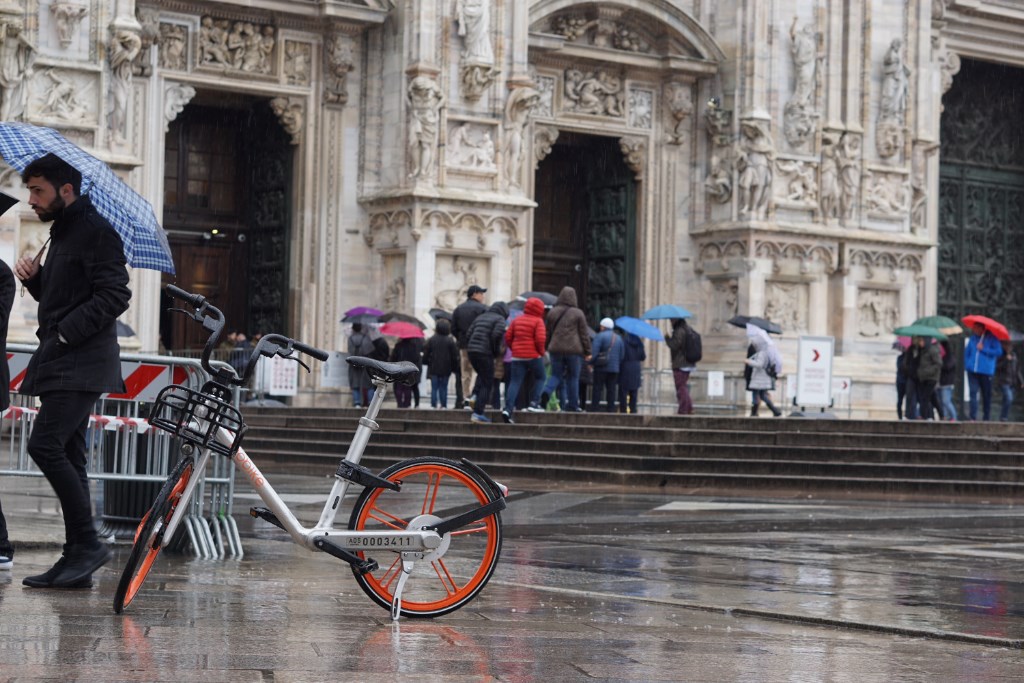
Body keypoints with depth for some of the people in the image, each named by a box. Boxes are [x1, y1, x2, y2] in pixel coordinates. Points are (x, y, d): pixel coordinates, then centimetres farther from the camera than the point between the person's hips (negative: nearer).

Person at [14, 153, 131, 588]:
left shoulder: (95, 231, -9)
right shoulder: (63, 233, 21)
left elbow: (114, 296, -18)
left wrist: (66, 332, -20)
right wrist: (34, 277, 8)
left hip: (81, 364, -10)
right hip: (63, 363, 10)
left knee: (45, 445, -18)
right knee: (67, 457, 7)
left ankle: (87, 543, -12)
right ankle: (78, 557, 9)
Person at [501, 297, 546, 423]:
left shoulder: (517, 320, 11)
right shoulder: (538, 321, -6)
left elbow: (508, 336, 8)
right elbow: (540, 339, -16)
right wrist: (541, 352, -1)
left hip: (517, 356, 4)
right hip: (533, 355, -4)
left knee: (515, 382, 0)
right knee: (539, 378, 18)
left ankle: (508, 409, -14)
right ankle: (534, 403, 6)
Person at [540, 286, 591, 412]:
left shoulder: (552, 312, 6)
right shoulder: (578, 313, -2)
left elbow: (547, 332, 12)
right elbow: (584, 334, 0)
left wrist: (544, 347, 20)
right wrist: (587, 352, 6)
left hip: (556, 349, 2)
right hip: (573, 350, -2)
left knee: (556, 375, 7)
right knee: (573, 377, 7)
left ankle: (546, 393, -22)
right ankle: (573, 405, 9)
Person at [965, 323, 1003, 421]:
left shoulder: (992, 338, -2)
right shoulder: (973, 338, 12)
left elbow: (998, 352, -11)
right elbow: (967, 351, 21)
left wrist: (984, 349, -12)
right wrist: (966, 364, 8)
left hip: (986, 371, -3)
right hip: (972, 371, 3)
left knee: (986, 395, 4)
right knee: (973, 392, -8)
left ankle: (987, 418, 12)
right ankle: (973, 417, -11)